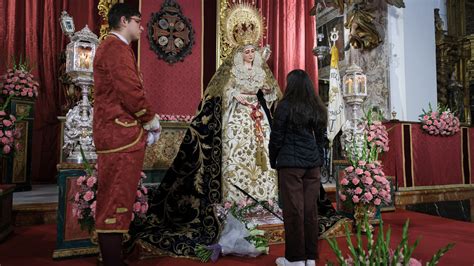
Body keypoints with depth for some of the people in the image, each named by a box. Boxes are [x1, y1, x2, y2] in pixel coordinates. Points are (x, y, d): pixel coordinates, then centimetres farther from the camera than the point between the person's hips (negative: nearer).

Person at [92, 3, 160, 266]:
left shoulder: (109, 46, 23)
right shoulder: (117, 48, -10)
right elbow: (131, 91, -20)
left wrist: (144, 123, 16)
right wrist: (151, 120, -5)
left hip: (114, 133, 11)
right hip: (121, 135, -11)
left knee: (113, 199, 14)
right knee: (116, 200, -6)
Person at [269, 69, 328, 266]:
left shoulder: (285, 106, -6)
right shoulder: (318, 108, 10)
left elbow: (276, 138, -5)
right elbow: (320, 138, 12)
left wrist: (273, 161, 6)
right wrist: (318, 160, 18)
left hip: (291, 163, -5)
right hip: (313, 163, 6)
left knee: (293, 209, 1)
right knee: (310, 208, 9)